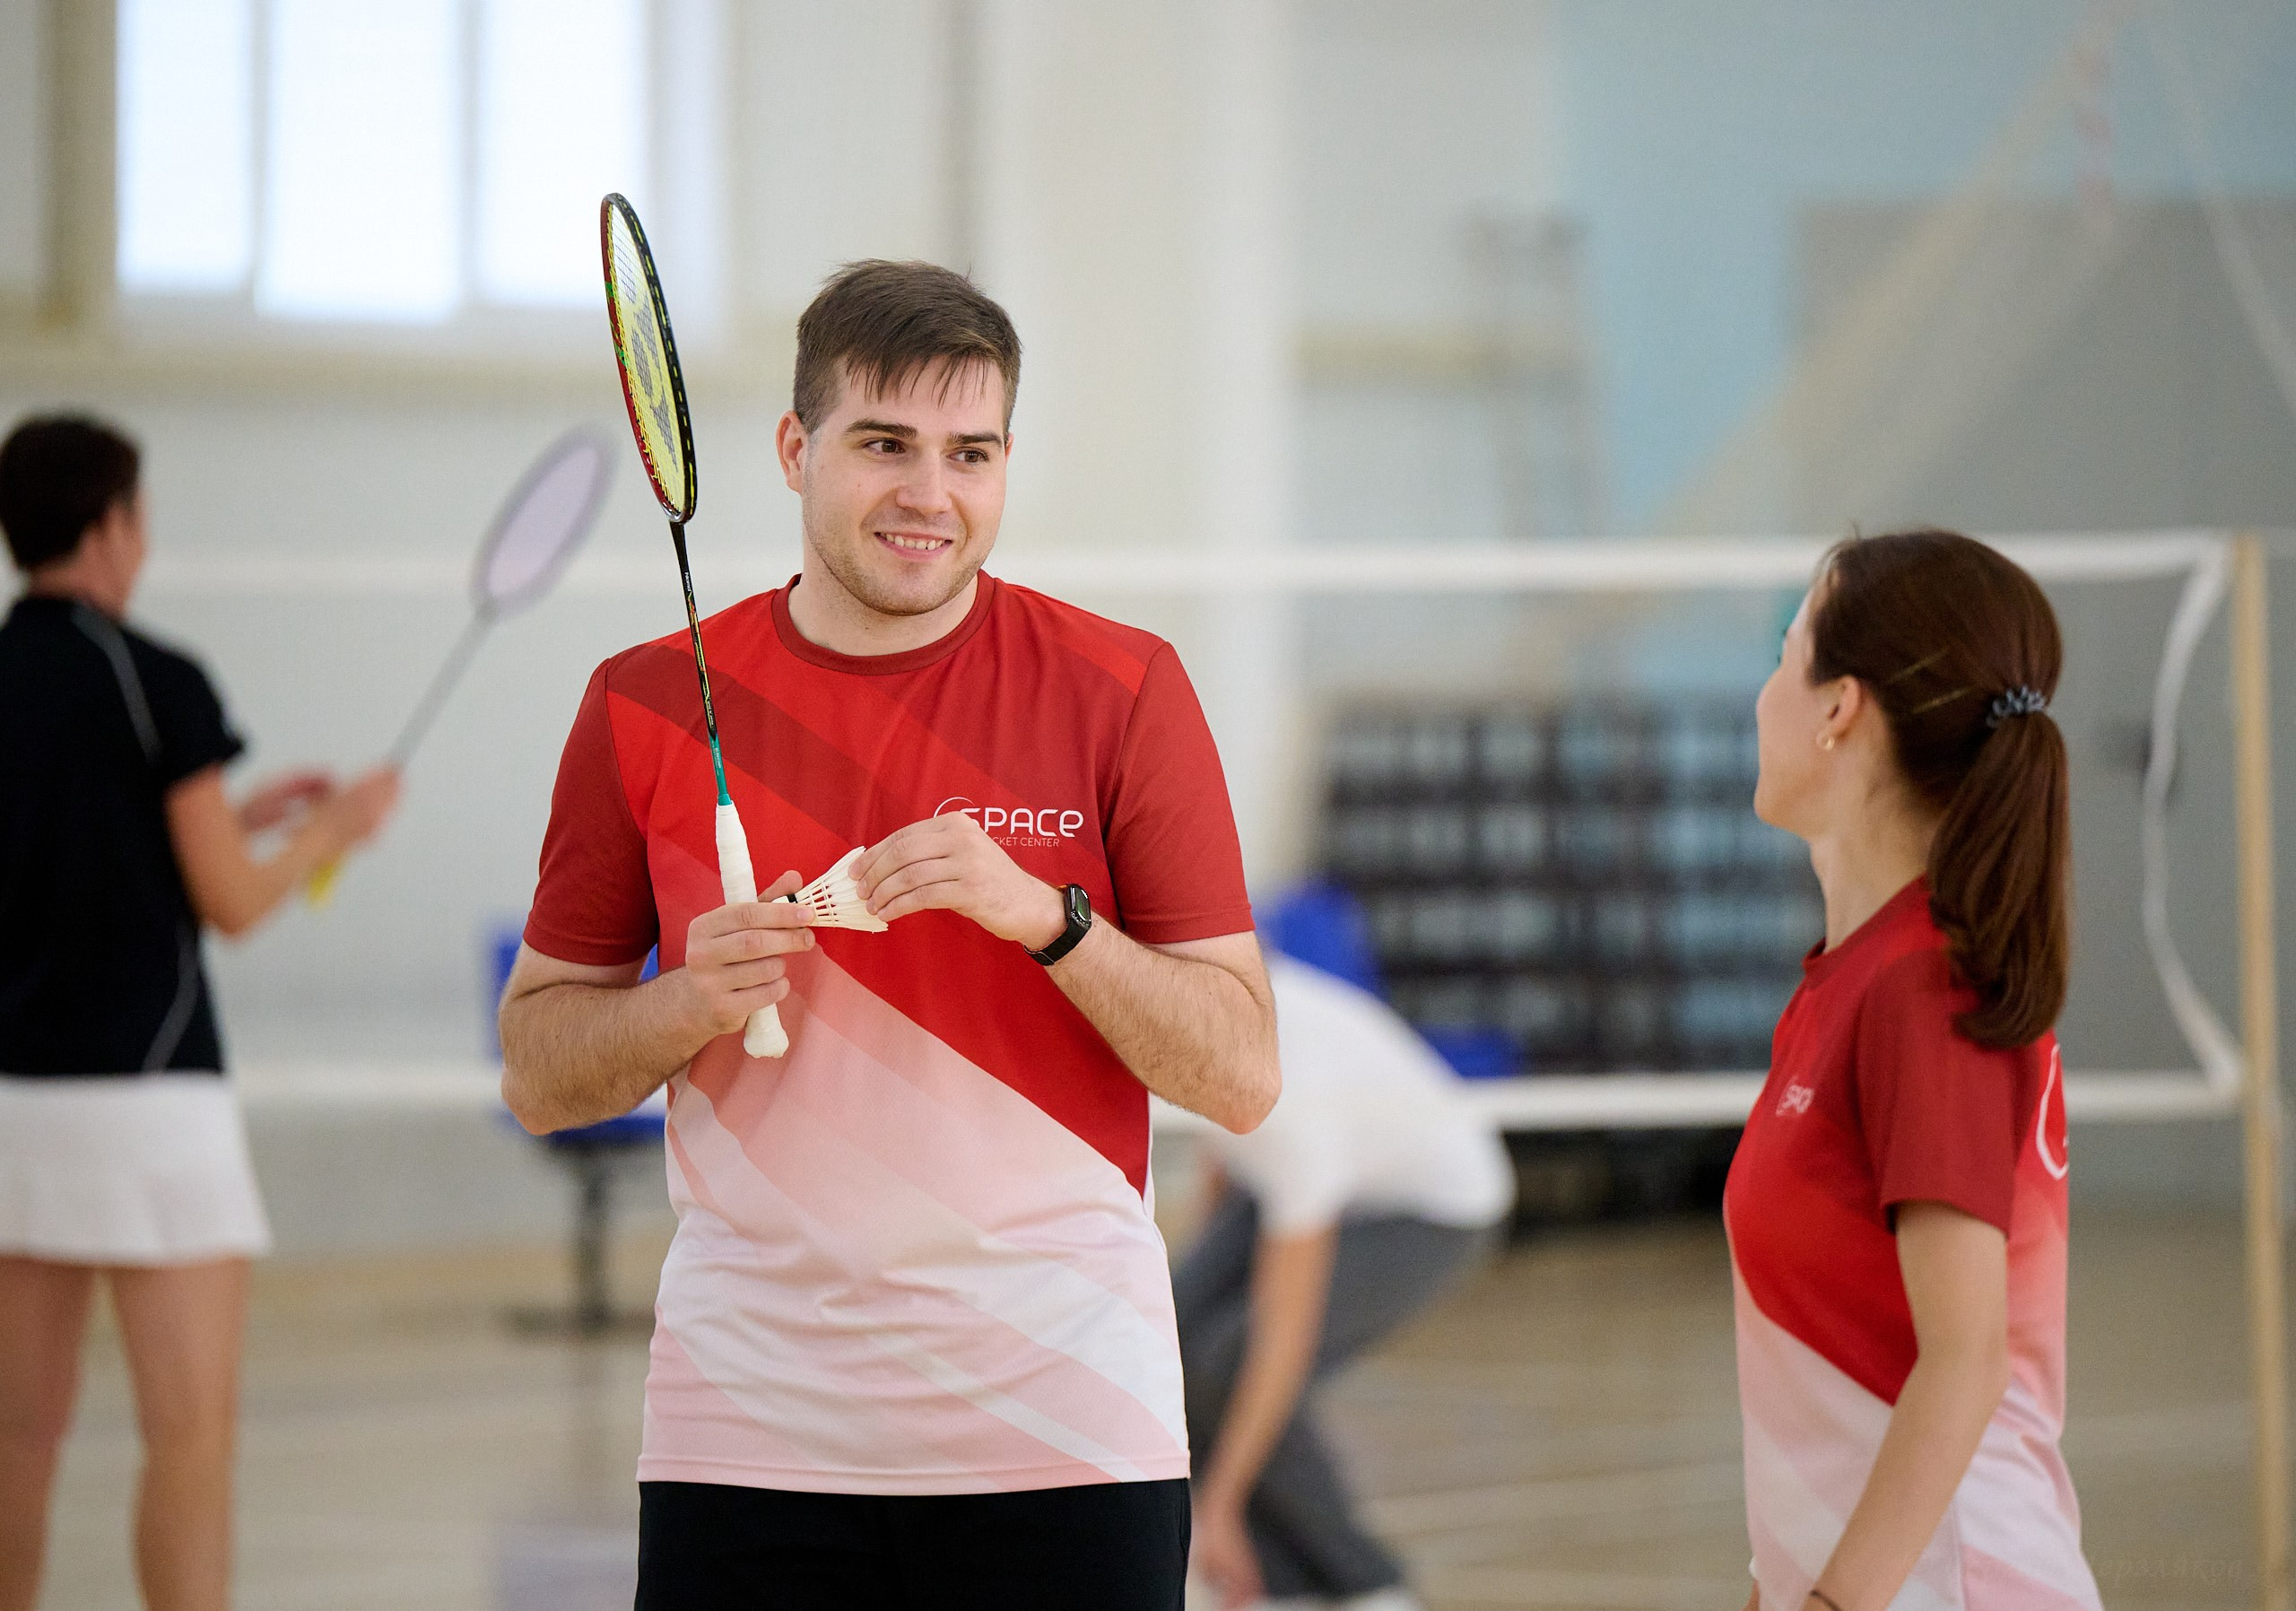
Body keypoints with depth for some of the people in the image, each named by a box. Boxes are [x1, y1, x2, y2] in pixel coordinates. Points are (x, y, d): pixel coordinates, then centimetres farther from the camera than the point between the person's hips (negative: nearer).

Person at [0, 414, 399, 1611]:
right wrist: (332, 830, 9)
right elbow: (230, 903, -8)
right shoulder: (154, 682, -11)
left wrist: (238, 818, 23)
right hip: (139, 1093, -7)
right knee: (193, 1427, -6)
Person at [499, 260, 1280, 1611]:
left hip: (1064, 1434, -1)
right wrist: (692, 1001, -12)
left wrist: (1043, 915, -19)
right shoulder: (651, 707, 4)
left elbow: (1242, 1076, -3)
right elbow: (538, 1071, 9)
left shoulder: (1123, 691, 0)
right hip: (747, 1435, 1)